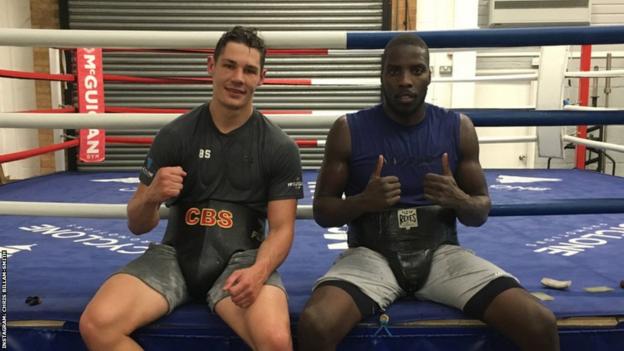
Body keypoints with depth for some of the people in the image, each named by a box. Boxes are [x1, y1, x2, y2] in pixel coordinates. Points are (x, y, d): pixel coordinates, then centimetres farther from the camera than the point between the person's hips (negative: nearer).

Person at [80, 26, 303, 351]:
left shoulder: (281, 148, 0)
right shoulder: (174, 135, 1)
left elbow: (281, 228, -1)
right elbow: (137, 226, 4)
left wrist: (258, 271, -23)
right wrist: (151, 197, -20)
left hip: (241, 257, -1)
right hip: (176, 254, 2)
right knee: (96, 324, -23)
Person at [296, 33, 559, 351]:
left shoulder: (458, 128, 4)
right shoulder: (348, 130, -2)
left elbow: (481, 212, 9)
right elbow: (322, 211, 1)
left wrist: (458, 200, -15)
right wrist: (363, 201, -19)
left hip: (440, 252, 2)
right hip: (372, 253, -1)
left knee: (541, 323, -17)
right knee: (314, 325, -31)